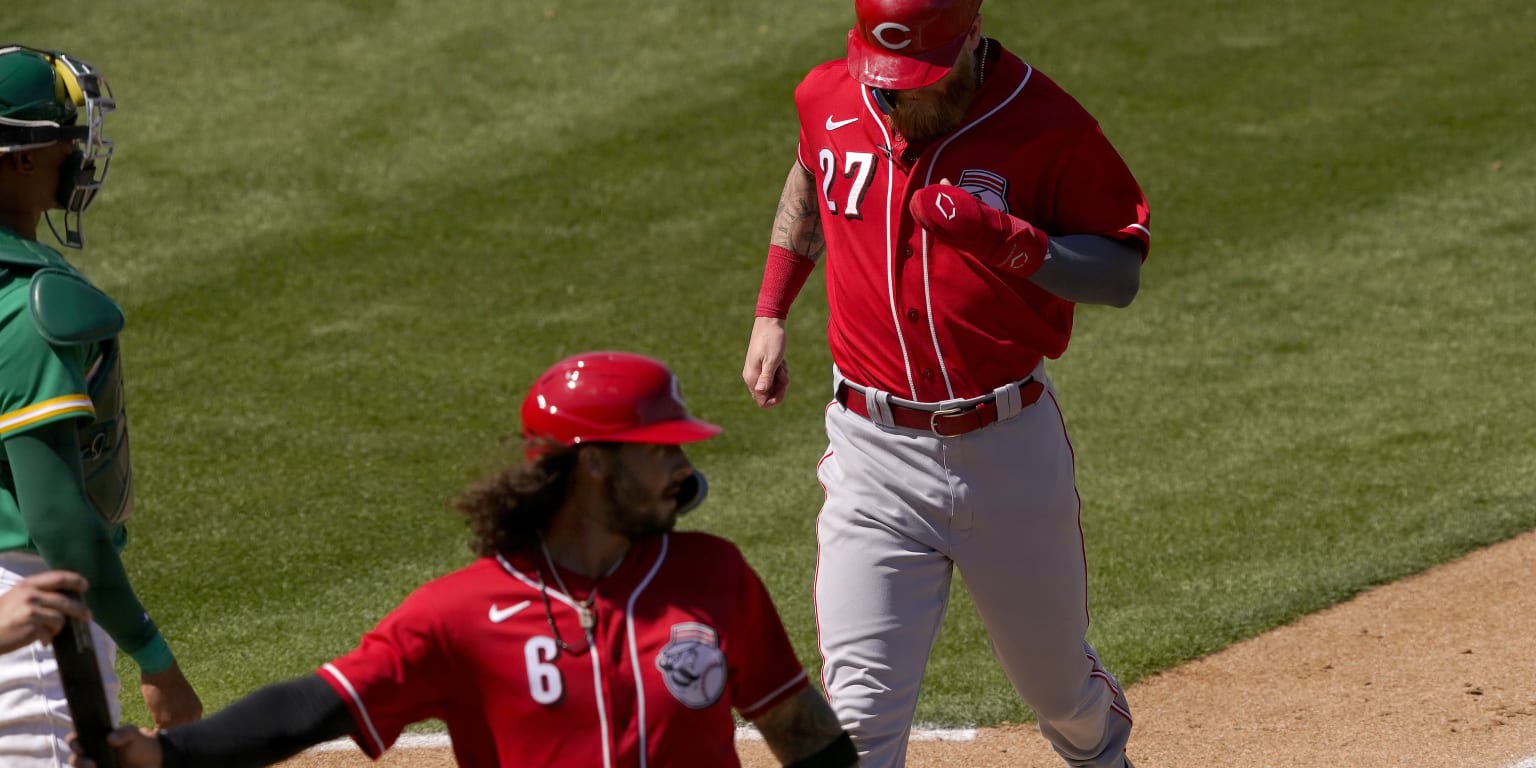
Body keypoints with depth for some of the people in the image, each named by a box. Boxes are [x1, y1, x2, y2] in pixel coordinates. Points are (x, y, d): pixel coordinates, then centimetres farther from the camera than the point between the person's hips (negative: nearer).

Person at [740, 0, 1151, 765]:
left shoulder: (1043, 123, -13)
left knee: (1060, 686, 18)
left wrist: (1008, 241, -27)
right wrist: (770, 313, 17)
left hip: (1008, 445, -1)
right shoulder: (830, 99, -2)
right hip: (872, 451, 1)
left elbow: (1120, 274, -10)